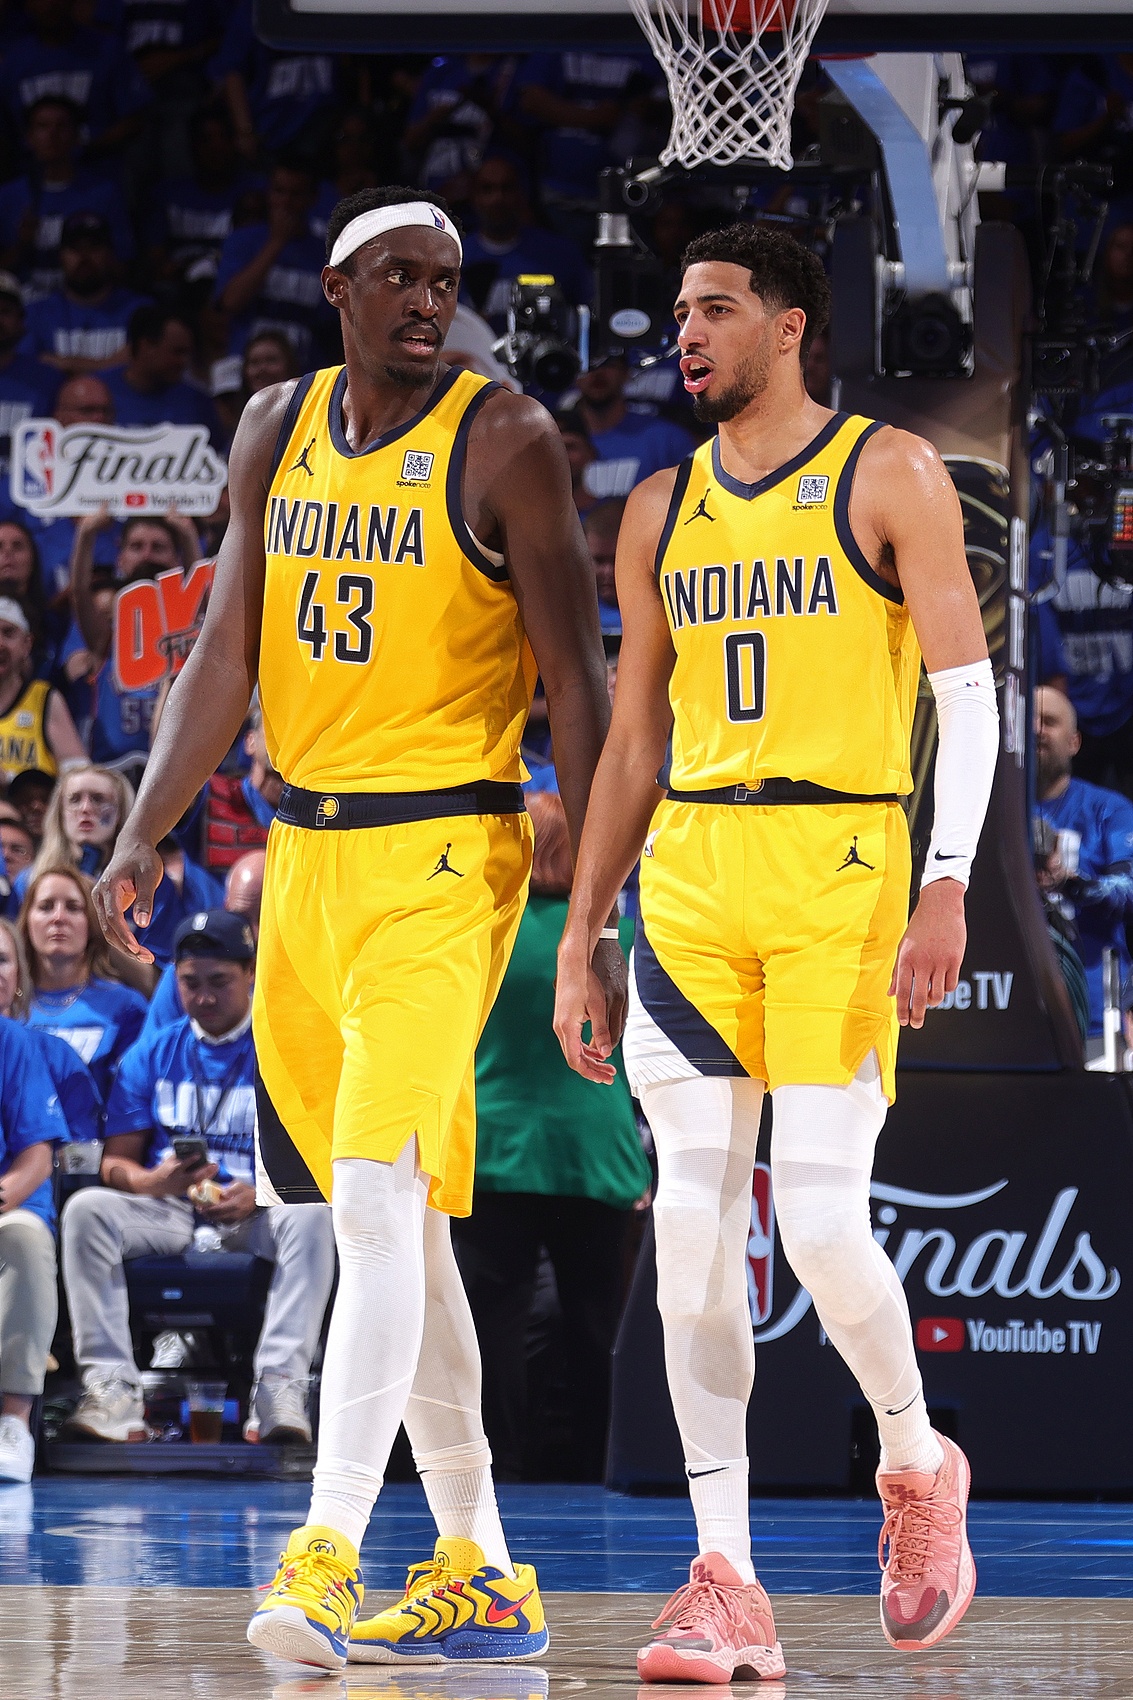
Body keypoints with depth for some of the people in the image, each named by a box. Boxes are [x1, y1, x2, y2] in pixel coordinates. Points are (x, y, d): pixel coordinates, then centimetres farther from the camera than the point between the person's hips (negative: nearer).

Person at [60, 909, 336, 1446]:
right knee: (85, 1209, -26)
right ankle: (111, 1389, -34)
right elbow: (115, 1160, 7)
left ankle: (280, 1385, -42)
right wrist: (155, 1182, -18)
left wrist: (258, 1196, -24)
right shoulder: (150, 1056, 13)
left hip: (256, 1216, -2)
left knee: (312, 1214, -35)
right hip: (167, 1211, 2)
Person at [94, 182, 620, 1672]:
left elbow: (575, 681, -7)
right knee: (389, 1222, 10)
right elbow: (226, 653, 10)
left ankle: (325, 1556, -23)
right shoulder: (277, 430, 10)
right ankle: (481, 1577, 17)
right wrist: (146, 837, -1)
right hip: (302, 849, 7)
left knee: (380, 1199, -18)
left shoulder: (503, 440, -7)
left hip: (444, 852, -7)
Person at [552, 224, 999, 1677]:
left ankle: (916, 1464, 19)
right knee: (691, 1225, -5)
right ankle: (726, 1588, -3)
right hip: (689, 871, 5)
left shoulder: (889, 477, 1)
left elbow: (967, 694, -3)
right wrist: (576, 943, 14)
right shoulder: (661, 513, 15)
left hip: (841, 864, -5)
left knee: (820, 1221, -11)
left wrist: (948, 888, -15)